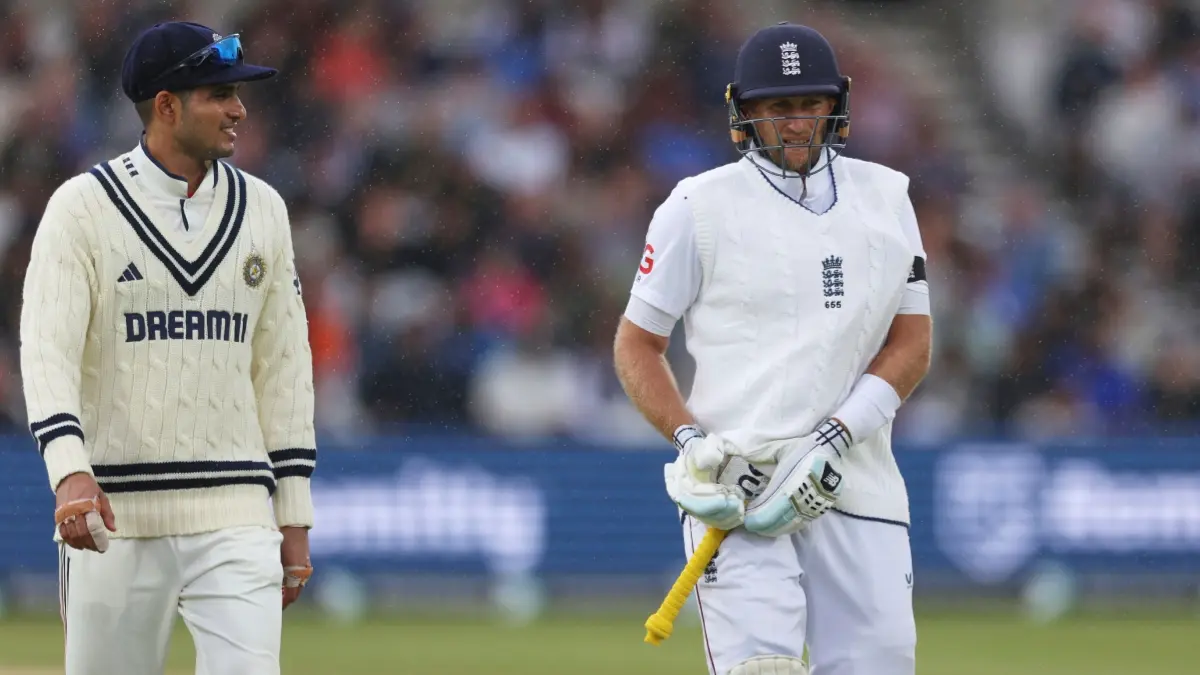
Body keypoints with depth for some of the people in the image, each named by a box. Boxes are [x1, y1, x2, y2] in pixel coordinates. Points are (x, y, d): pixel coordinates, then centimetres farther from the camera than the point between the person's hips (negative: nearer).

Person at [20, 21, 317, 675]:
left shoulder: (262, 210, 11)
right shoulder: (83, 206, -2)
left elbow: (285, 365, 14)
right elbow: (46, 350, -12)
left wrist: (294, 517, 10)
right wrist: (70, 469, -28)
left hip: (234, 517, 3)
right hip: (113, 513, -3)